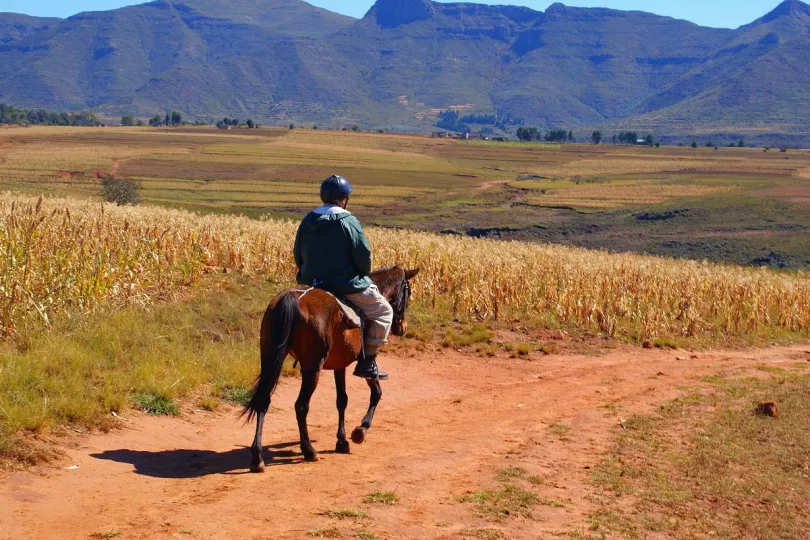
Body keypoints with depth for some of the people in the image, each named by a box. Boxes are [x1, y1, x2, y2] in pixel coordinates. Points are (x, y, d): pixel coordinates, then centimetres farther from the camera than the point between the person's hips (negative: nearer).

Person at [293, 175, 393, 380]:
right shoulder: (348, 222, -15)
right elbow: (364, 256, -14)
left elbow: (298, 255, 11)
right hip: (347, 286, -6)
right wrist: (363, 276, 5)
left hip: (312, 284, 7)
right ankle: (367, 361, 3)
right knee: (383, 310, 10)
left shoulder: (307, 222, 4)